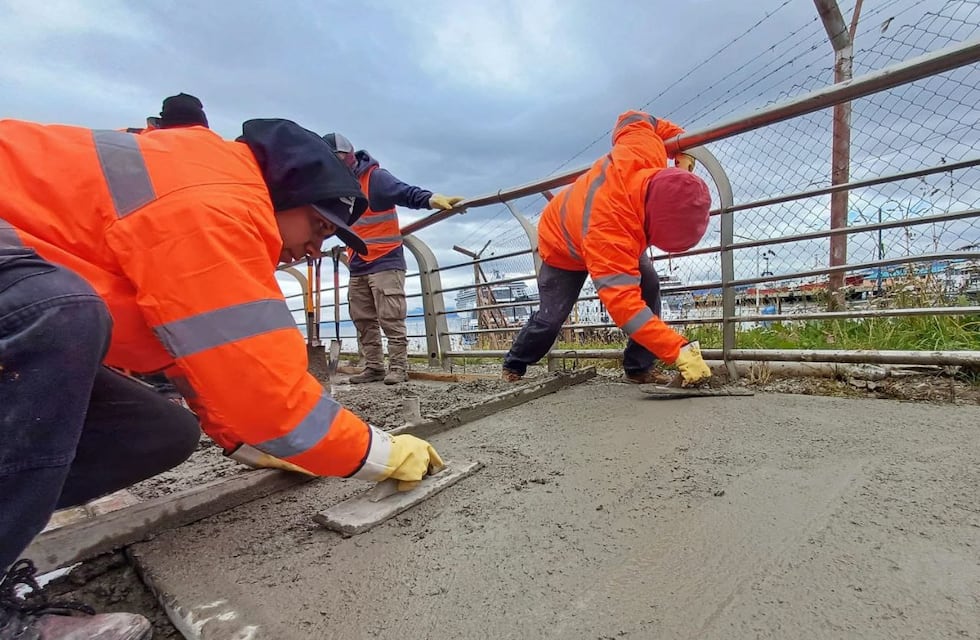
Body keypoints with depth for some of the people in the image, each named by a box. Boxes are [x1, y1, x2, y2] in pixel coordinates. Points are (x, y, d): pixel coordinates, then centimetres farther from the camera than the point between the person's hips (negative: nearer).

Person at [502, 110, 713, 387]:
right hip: (562, 246, -6)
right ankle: (513, 367, 25)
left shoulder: (644, 151, -32)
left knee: (649, 286, -11)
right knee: (551, 317, -2)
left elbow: (633, 120, -8)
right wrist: (680, 351, -57)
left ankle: (640, 368, -1)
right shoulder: (608, 232, -51)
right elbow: (624, 304, -54)